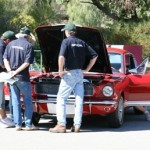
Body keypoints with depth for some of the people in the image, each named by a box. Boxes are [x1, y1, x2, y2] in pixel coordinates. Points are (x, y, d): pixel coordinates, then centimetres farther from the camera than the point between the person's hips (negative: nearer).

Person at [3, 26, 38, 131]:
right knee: (28, 101, 6)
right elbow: (27, 63, -15)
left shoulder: (11, 44, 8)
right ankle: (28, 124, 4)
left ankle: (18, 124, 8)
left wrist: (10, 71, -8)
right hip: (23, 77, -4)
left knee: (15, 101, 9)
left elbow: (5, 59, 2)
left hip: (13, 78, 4)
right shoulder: (28, 46, -6)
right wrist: (16, 72, -14)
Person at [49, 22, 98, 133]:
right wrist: (87, 69, 14)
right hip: (80, 74, 6)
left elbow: (61, 57, -22)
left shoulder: (66, 41, -7)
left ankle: (61, 125, -6)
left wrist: (61, 70, -11)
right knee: (79, 99, 6)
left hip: (69, 74, -6)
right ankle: (77, 125, 6)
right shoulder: (82, 43, 11)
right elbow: (94, 56, 11)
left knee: (61, 99, 0)